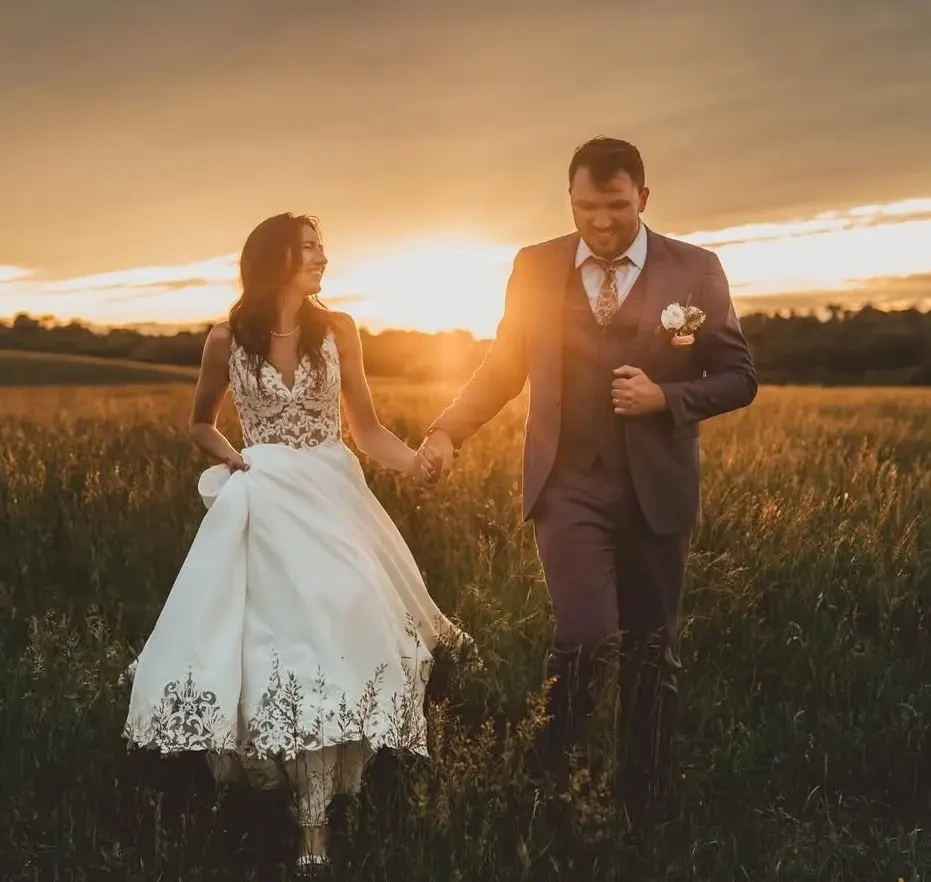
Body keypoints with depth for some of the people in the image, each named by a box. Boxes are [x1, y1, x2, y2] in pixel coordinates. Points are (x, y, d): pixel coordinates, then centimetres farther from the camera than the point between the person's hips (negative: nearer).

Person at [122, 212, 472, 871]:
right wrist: (226, 456, -5)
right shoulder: (227, 339, 1)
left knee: (328, 637, -8)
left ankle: (315, 825, 2)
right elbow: (201, 423, 16)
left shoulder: (338, 329, 2)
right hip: (262, 506, 0)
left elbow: (367, 427, 4)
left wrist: (412, 459, -15)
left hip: (331, 499, 0)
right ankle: (312, 820, 16)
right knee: (272, 636, -3)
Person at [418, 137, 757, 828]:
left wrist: (665, 397, -15)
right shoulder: (536, 268, 2)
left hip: (657, 489, 1)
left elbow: (738, 378, 2)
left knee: (651, 652, 11)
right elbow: (504, 367, 8)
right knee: (587, 637, -15)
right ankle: (547, 784, 13)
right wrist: (448, 431, -6)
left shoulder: (696, 270, -1)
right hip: (570, 485, -1)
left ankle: (645, 810, 30)